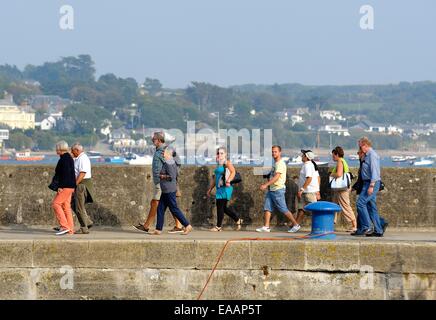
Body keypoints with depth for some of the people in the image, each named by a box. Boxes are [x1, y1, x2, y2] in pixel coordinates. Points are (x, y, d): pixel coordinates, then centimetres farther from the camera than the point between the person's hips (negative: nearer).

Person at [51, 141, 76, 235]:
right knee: (66, 206, 9)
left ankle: (64, 226, -14)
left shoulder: (64, 158, -13)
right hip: (70, 186, 10)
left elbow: (66, 173, -22)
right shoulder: (69, 158, 18)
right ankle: (70, 229, 8)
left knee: (56, 204, -10)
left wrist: (61, 186, -23)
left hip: (65, 186, -10)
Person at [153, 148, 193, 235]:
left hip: (169, 191, -10)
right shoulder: (172, 162, 14)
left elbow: (172, 176, -24)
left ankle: (187, 226, -1)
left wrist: (162, 176, -14)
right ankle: (158, 229, 10)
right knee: (160, 209, 9)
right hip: (166, 191, 10)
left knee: (174, 209, -5)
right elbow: (176, 175, 20)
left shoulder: (168, 163, -17)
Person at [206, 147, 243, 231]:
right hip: (219, 189, 9)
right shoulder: (218, 164, 21)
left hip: (225, 188, -9)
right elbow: (215, 179, 26)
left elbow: (233, 172, -20)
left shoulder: (227, 163, -4)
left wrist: (228, 181, -34)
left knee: (220, 206, -7)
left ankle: (218, 226, -1)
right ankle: (238, 220, 21)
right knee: (223, 208, 9)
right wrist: (210, 189, 25)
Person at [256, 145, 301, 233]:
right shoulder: (275, 163, 16)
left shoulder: (280, 164, -15)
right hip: (271, 189, 9)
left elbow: (276, 177, -24)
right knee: (267, 208, 2)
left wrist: (266, 185, -29)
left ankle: (295, 225, 7)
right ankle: (266, 227, 2)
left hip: (278, 190, -9)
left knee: (284, 210, -4)